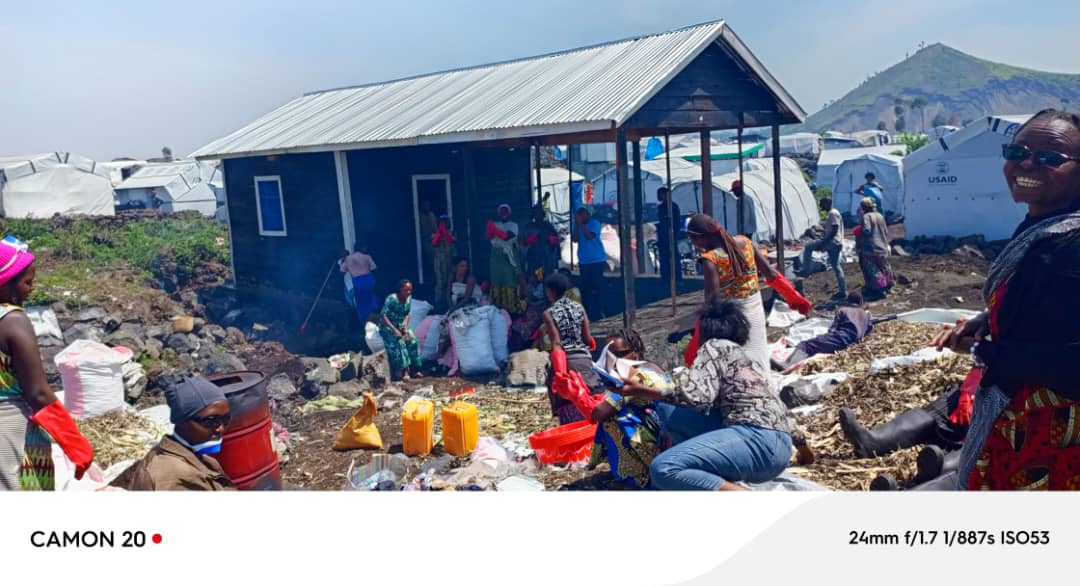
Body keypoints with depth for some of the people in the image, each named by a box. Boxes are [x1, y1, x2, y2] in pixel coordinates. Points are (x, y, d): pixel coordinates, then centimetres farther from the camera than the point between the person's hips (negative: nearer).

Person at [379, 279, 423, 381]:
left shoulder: (409, 298, -1)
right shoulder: (391, 299, -21)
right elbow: (383, 316, -22)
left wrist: (405, 324, -10)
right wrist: (394, 330, -28)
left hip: (401, 326, 6)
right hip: (387, 327, -6)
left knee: (412, 340, -17)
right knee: (399, 342, -29)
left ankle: (414, 369, -11)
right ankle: (403, 371, -30)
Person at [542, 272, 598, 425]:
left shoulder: (549, 313, -6)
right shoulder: (579, 307, 5)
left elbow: (556, 344, -12)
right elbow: (588, 339, 4)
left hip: (565, 361, -4)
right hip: (584, 359, 4)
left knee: (568, 408, 1)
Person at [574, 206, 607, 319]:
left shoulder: (594, 223, -5)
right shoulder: (577, 225, 8)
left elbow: (589, 236, -18)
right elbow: (575, 239, -4)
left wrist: (580, 223, -16)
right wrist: (576, 224, -10)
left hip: (597, 260, -4)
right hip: (583, 261, 4)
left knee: (596, 287, -6)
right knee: (585, 287, 6)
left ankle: (598, 312, -1)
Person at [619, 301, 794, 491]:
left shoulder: (715, 346, 3)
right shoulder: (739, 354, 28)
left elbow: (695, 396, -13)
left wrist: (643, 392, -8)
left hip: (761, 439, -9)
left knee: (663, 469, -22)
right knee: (668, 407, 11)